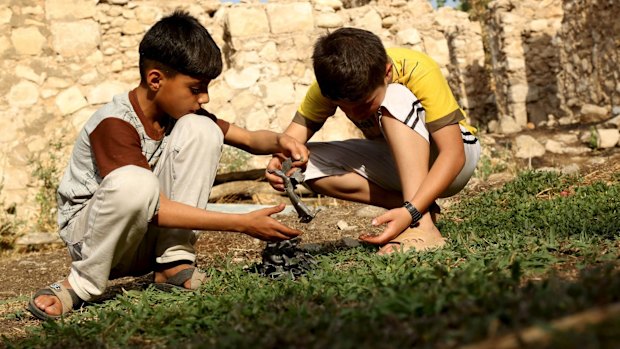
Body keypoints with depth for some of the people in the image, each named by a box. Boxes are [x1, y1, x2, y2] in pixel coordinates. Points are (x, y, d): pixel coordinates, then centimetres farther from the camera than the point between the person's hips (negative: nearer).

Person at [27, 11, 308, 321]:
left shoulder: (182, 111, -2)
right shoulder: (114, 125, -25)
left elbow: (249, 139, 2)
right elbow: (156, 210, -30)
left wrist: (279, 141, -23)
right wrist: (242, 224, -32)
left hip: (151, 236, 6)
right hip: (90, 233, -6)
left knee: (200, 129, -14)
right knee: (136, 182, -41)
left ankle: (173, 262, -12)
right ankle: (83, 284, -16)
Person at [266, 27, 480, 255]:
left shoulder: (419, 72, -29)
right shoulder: (331, 80, -17)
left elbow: (453, 154, -32)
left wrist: (412, 211, -43)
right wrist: (281, 157, -42)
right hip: (398, 164, 5)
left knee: (395, 99, -33)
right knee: (308, 161, -19)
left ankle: (422, 222, -35)